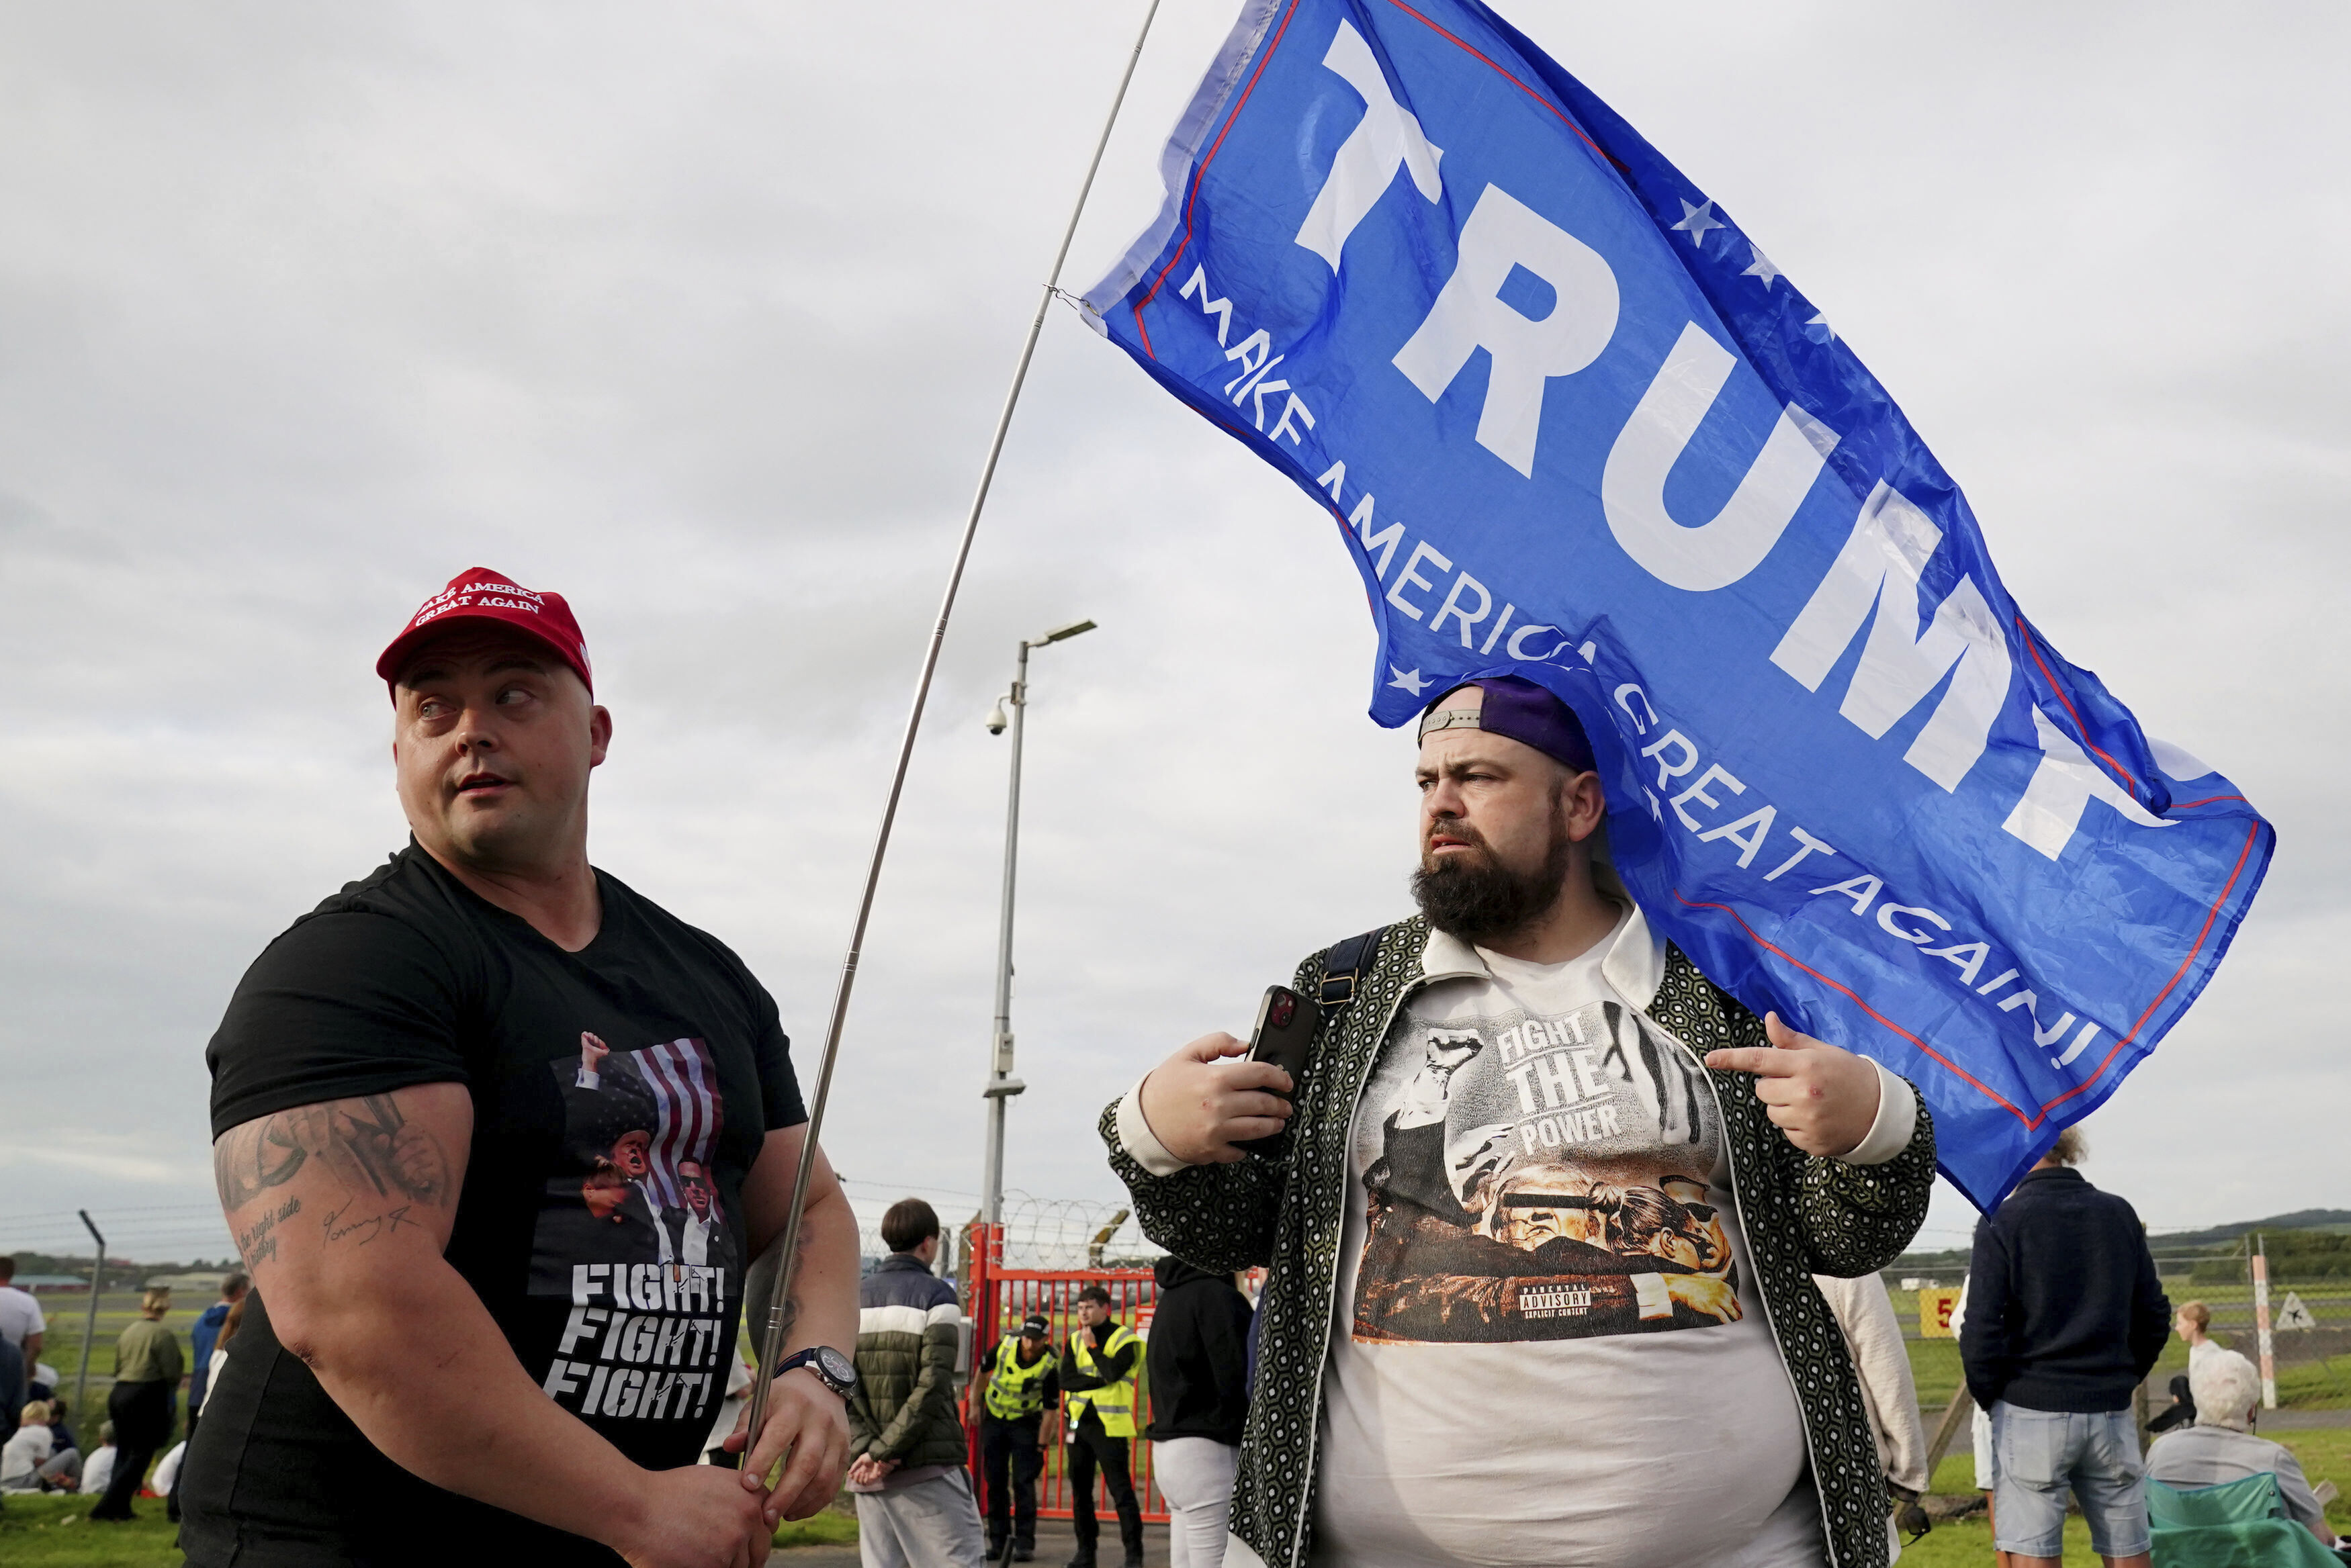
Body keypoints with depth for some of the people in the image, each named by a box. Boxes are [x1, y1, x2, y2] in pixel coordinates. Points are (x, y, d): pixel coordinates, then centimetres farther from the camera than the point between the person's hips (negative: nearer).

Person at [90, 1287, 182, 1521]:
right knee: (142, 1453, 0)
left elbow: (117, 1367, 16)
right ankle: (108, 1506, -7)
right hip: (147, 1396, -7)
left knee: (124, 1450, 16)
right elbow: (172, 1373, -12)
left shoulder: (128, 1332, 9)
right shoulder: (163, 1334, -12)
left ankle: (120, 1508, 17)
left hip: (119, 1394, 7)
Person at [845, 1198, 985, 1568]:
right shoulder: (935, 1295, -6)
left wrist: (867, 1448, -7)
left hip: (867, 1473, 6)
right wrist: (883, 1450, -12)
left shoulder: (854, 1299, 11)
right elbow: (932, 1387, -16)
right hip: (927, 1469, -6)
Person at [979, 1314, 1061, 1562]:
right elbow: (984, 1369, 2)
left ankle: (1025, 1544, -2)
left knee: (1023, 1484, -8)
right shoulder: (1005, 1345, -17)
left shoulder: (1050, 1365, -21)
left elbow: (1051, 1408, -13)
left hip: (1026, 1423, -3)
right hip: (995, 1419, 3)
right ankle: (998, 1541, 16)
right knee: (995, 1483, 6)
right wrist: (976, 1404, 8)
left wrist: (1042, 1443, -12)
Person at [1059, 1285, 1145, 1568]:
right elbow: (1066, 1379, -1)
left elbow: (1112, 1372, -21)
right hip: (1079, 1422, 6)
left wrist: (1092, 1346, -10)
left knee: (1121, 1490, -7)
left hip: (1109, 1425, -6)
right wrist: (1100, 1381, -12)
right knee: (1080, 1491, 10)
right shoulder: (1075, 1340, 12)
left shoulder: (1125, 1339, -4)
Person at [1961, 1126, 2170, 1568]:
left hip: (2031, 1412, -4)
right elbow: (2155, 1319, 11)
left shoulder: (2001, 1220, -9)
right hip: (2112, 1413, 4)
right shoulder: (2118, 1213, 6)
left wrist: (1989, 1398, 3)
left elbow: (1980, 1332, -12)